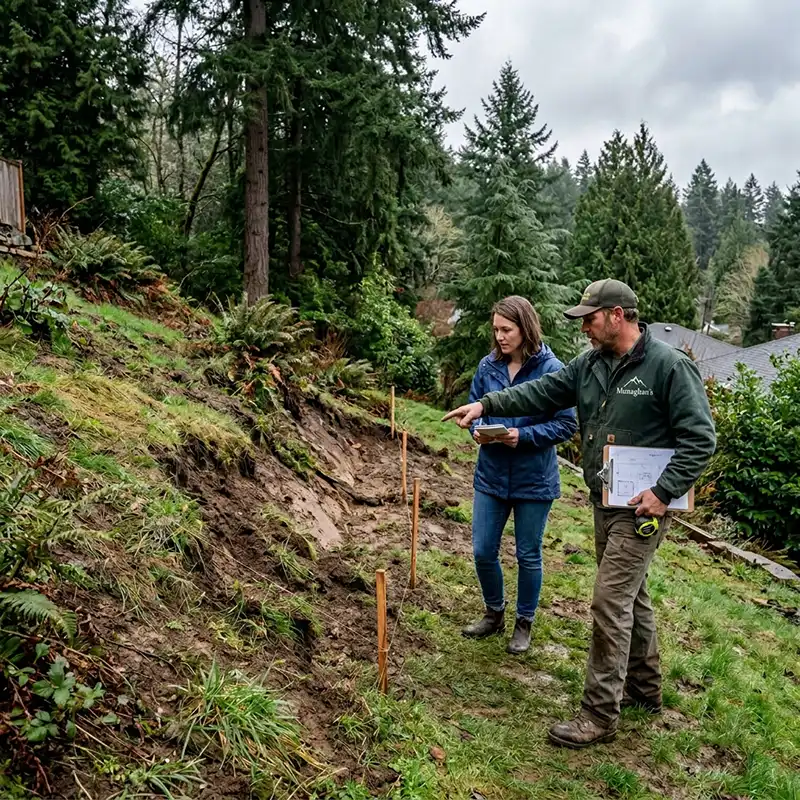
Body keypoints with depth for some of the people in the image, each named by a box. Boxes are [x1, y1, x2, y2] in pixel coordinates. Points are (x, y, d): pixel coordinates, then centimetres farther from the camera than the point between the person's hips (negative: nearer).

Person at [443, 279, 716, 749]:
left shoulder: (670, 366, -16)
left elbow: (700, 438, -16)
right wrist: (487, 405, -6)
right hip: (605, 503, 8)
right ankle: (644, 687, 39)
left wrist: (665, 492, -20)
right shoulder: (591, 365, 6)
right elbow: (543, 392, 4)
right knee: (631, 596, 20)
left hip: (641, 508, -8)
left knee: (611, 603, -7)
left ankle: (600, 715, 5)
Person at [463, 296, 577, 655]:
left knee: (528, 556, 12)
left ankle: (524, 623, 34)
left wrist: (523, 435, -24)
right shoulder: (488, 365, -2)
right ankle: (494, 613, 36)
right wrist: (477, 431, -12)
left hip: (534, 479, -4)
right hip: (491, 475, 4)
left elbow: (567, 424, -12)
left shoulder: (551, 369, -14)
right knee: (483, 551, 10)